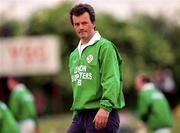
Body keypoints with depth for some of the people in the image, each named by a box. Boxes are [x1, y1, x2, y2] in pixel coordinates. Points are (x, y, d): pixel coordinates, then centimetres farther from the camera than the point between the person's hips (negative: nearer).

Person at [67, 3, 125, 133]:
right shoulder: (74, 55, 20)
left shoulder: (104, 47, -6)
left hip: (101, 116, -8)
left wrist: (105, 107, -27)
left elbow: (111, 80, -16)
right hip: (79, 116, 8)